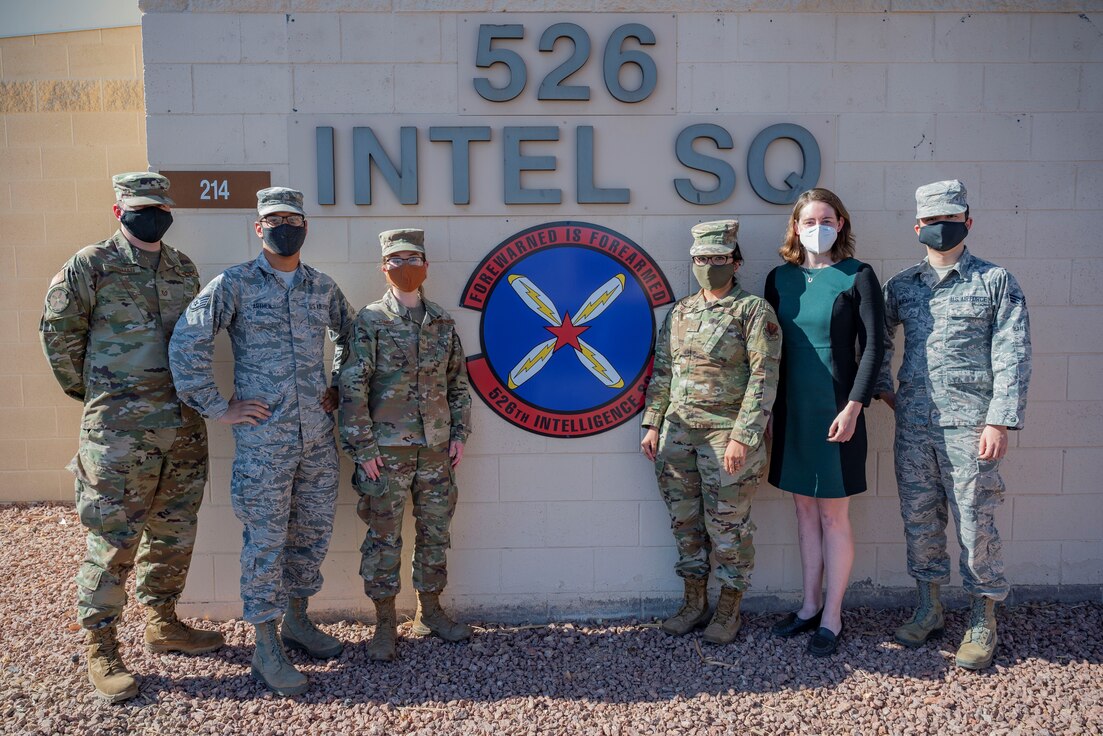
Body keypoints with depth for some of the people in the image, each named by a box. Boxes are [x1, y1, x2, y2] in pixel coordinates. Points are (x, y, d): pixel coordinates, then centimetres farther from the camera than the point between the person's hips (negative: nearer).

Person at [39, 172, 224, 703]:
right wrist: (91, 393, 5)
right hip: (119, 430, -5)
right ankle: (100, 650, 14)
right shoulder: (89, 266, -5)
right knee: (113, 540, 0)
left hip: (184, 425, 6)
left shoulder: (184, 269, 11)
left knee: (174, 534, 15)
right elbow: (58, 332, 0)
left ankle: (162, 624, 32)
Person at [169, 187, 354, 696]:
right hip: (262, 438, -5)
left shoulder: (323, 287, 9)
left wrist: (341, 389, 15)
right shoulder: (234, 284, -5)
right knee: (265, 541, 3)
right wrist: (217, 407, -10)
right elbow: (186, 343, -9)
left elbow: (351, 336, 25)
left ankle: (296, 620, 34)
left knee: (312, 534, 14)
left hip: (318, 434, 5)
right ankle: (266, 647, 15)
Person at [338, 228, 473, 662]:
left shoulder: (442, 322, 8)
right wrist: (362, 447, -12)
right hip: (387, 449, -4)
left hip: (436, 448, 4)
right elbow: (352, 387, -9)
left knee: (435, 532, 13)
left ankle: (429, 611, 29)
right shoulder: (371, 321, -5)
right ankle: (385, 624, 18)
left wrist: (459, 434, 7)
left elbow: (458, 382, 13)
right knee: (384, 537, 4)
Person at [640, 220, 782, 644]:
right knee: (685, 521, 13)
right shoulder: (678, 313, 12)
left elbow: (764, 378, -11)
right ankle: (694, 602, 29)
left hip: (728, 435, -5)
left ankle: (729, 611, 22)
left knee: (727, 525, 4)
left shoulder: (754, 311, -5)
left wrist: (742, 436, -17)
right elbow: (661, 373, 13)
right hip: (677, 433, 6)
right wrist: (653, 424, 5)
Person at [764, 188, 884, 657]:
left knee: (833, 514, 3)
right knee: (805, 510, 13)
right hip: (791, 410, 4)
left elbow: (873, 346, -7)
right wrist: (767, 406, 6)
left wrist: (853, 407, -15)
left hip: (835, 410, -4)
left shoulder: (858, 277, -5)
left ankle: (831, 617, 15)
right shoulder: (780, 278, 7)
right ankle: (810, 606, 25)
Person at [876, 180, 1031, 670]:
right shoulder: (901, 286, 10)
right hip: (912, 426, 4)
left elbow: (1012, 357, -6)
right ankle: (929, 609, 28)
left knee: (975, 524, 2)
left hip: (969, 426, -4)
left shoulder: (996, 282, 0)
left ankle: (983, 622, 19)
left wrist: (1000, 421, -13)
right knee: (919, 520, 12)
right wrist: (882, 388, 14)